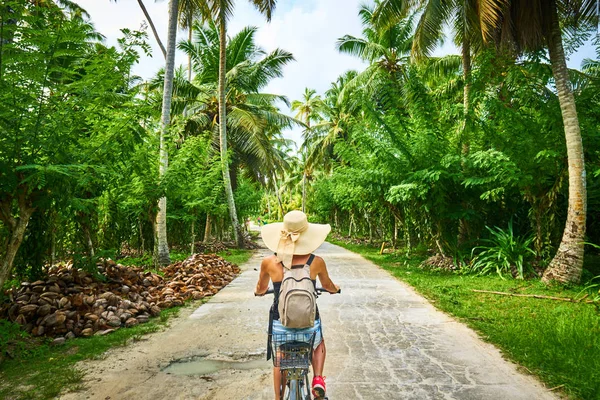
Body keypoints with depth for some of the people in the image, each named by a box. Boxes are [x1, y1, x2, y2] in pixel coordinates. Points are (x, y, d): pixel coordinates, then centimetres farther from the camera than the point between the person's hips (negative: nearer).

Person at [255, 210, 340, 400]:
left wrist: (259, 291, 32)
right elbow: (327, 285, 9)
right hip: (309, 323, 0)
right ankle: (318, 379, 15)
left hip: (280, 324, 1)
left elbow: (260, 288, 9)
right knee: (319, 344, 34)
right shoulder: (316, 262, -12)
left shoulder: (268, 262, -11)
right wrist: (335, 288, 32)